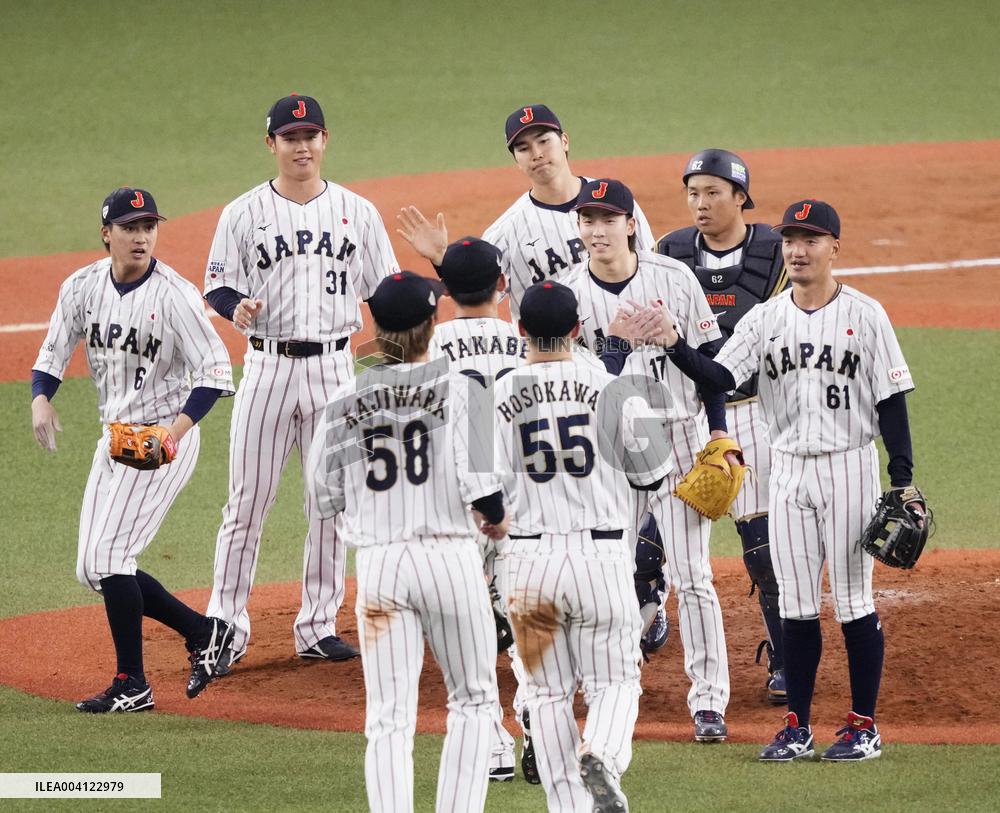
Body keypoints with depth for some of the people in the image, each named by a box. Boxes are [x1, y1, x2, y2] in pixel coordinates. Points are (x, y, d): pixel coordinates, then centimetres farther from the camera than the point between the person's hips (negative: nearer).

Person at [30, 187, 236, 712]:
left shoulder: (174, 294, -16)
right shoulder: (82, 287, 1)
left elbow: (215, 371, -18)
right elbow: (52, 354, 7)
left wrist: (176, 429, -32)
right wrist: (40, 399, -15)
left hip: (165, 438, -7)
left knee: (107, 554, -15)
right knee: (91, 570, 7)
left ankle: (132, 685, -6)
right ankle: (203, 631, 19)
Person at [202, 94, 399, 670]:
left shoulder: (356, 211, 6)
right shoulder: (244, 214, 1)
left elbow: (385, 291, 8)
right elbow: (218, 285, 3)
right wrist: (237, 307, -20)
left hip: (335, 367, 2)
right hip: (268, 363, -2)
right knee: (249, 501, -2)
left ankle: (319, 625, 14)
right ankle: (227, 628, 4)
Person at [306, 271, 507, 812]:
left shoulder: (346, 400, 3)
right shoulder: (454, 388, -5)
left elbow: (324, 495, 5)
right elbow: (476, 481, -13)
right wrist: (498, 518, 7)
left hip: (377, 561, 2)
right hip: (448, 555, -2)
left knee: (388, 718, 1)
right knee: (472, 701, 14)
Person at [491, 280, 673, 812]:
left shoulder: (499, 396, -3)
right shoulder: (610, 388, -4)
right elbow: (653, 473, 2)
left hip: (527, 561, 1)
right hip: (602, 556, -1)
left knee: (548, 694, 12)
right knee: (613, 682, 9)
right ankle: (601, 756, -20)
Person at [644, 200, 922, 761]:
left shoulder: (865, 316, -4)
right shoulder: (765, 319, 5)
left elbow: (891, 401, -4)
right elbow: (720, 377, -7)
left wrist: (904, 482, -8)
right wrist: (675, 345, -25)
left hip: (849, 467, -3)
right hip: (788, 470, 3)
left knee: (854, 599, 0)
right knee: (795, 604, 6)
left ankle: (865, 725, 8)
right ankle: (798, 727, 13)